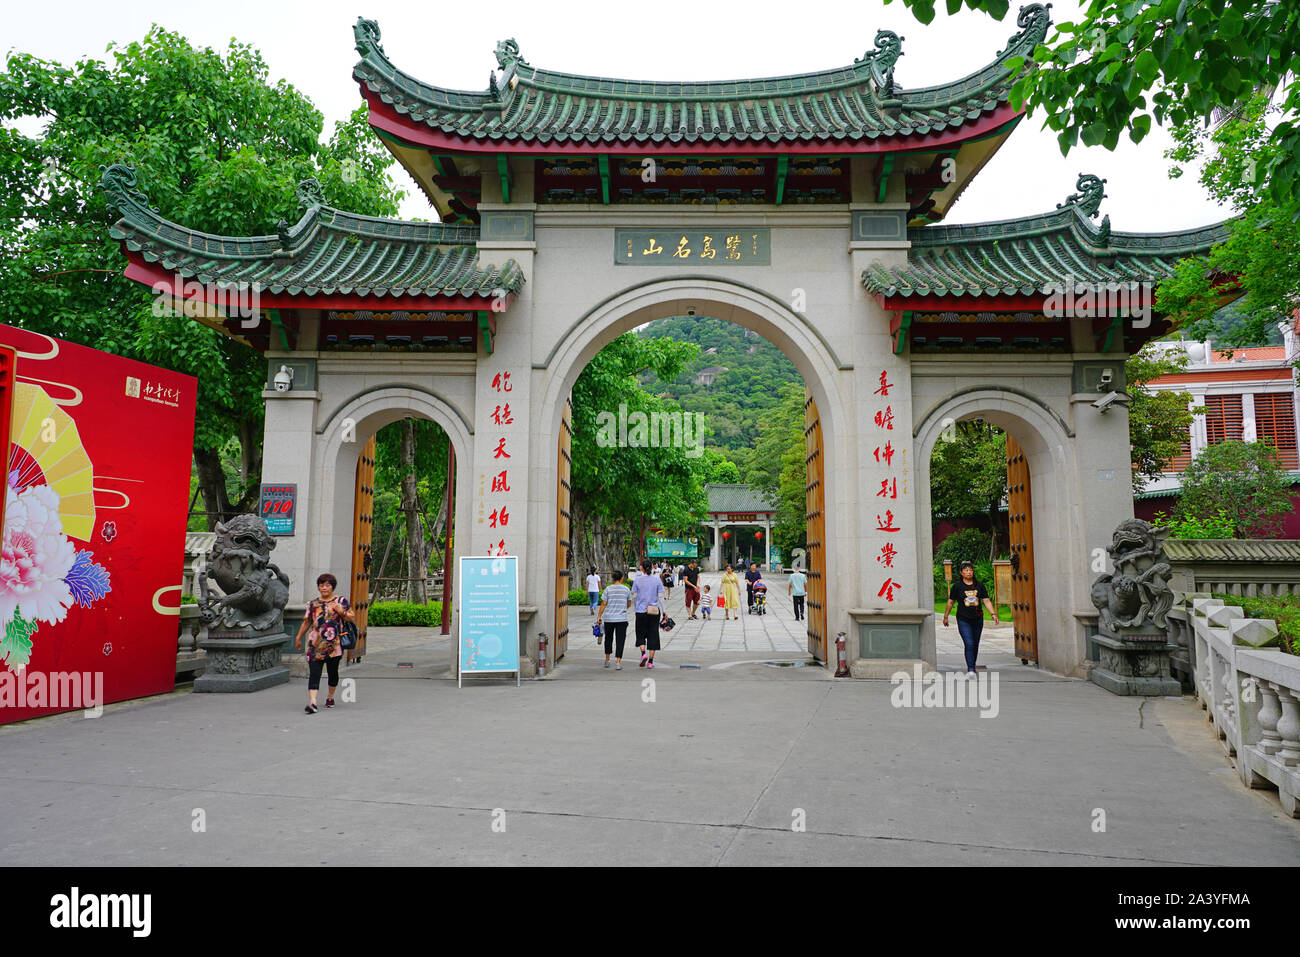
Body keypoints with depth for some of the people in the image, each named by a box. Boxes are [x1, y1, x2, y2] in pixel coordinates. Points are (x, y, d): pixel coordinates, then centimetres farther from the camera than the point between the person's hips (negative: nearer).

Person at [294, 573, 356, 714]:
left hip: (334, 644, -1)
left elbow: (353, 618, 3)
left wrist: (341, 612, -13)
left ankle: (330, 697, 30)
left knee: (333, 672, 9)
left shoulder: (341, 601, 4)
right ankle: (312, 702, -17)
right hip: (315, 644, 1)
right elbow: (306, 622, 20)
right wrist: (298, 637, 21)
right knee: (314, 673, -10)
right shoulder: (313, 604, 11)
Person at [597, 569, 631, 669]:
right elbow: (629, 603, 11)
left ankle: (607, 660, 27)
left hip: (608, 618, 1)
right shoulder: (626, 589, -1)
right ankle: (618, 662, -8)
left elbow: (603, 604, -4)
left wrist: (599, 616, 3)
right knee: (620, 640, 1)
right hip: (621, 619, -1)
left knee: (608, 638, 18)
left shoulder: (608, 589, -3)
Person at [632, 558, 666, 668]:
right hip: (654, 611, 1)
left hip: (641, 611, -1)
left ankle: (643, 653, -10)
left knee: (641, 634, 14)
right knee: (653, 635, 8)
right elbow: (660, 597, -3)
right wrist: (663, 611, 4)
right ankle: (650, 661, 9)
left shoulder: (638, 580, -5)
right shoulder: (657, 579, -3)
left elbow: (634, 597, 0)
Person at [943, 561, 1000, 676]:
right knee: (969, 644, -15)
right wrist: (945, 617, 8)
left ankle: (972, 666, 28)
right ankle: (970, 669, -13)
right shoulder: (957, 586, -2)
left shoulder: (979, 586, 6)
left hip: (978, 620, 3)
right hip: (963, 620, -3)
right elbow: (950, 602, 5)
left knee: (975, 645, 11)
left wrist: (993, 614, -8)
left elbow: (986, 601, 5)